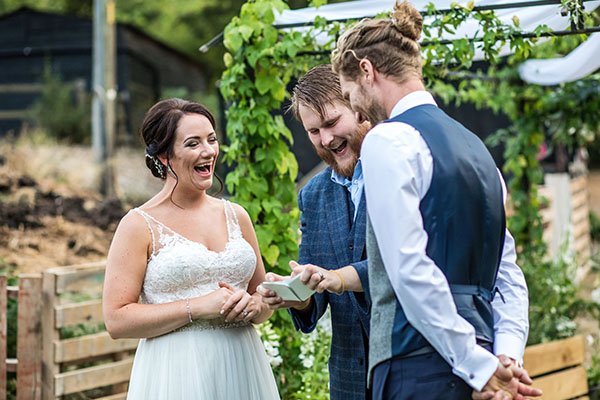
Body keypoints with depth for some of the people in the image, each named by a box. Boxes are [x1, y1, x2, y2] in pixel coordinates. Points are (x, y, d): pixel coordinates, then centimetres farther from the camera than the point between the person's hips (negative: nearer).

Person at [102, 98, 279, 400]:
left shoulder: (236, 216, 9)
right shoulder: (139, 225, -5)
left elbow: (265, 303, 17)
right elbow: (116, 320, -12)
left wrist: (252, 305, -6)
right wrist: (196, 307, -17)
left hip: (242, 367, 4)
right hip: (177, 373, -4)